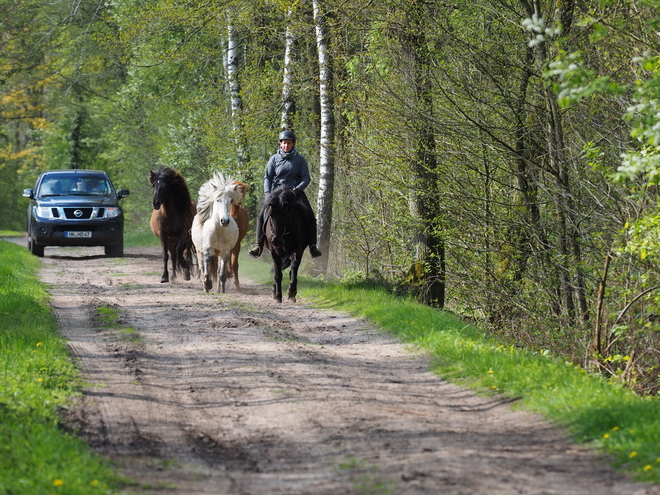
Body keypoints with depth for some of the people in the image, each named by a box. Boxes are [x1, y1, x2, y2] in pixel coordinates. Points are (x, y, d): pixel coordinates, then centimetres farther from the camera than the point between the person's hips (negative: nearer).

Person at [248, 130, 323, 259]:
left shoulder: (300, 159, 3)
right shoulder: (274, 159, 5)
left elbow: (306, 178, 1)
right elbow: (268, 177, 5)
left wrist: (297, 189, -17)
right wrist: (267, 194, -10)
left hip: (296, 192, -1)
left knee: (310, 216, -19)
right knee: (262, 215, -15)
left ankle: (313, 246, -14)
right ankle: (258, 245, -6)